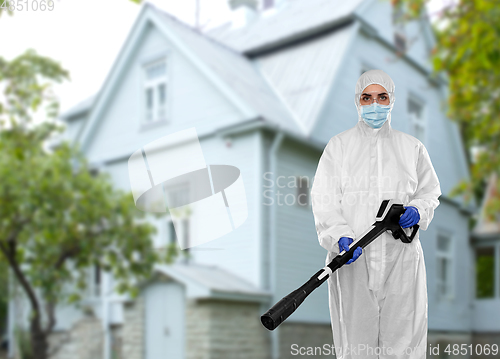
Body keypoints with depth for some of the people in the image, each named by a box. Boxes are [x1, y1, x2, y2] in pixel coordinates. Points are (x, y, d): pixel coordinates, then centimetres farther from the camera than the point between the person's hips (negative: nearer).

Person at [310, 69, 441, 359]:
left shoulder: (412, 148, 12)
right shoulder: (338, 145, 6)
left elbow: (430, 191, 20)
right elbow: (324, 199, -2)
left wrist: (417, 210, -3)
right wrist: (340, 237, -19)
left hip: (401, 256, 1)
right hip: (353, 258, -1)